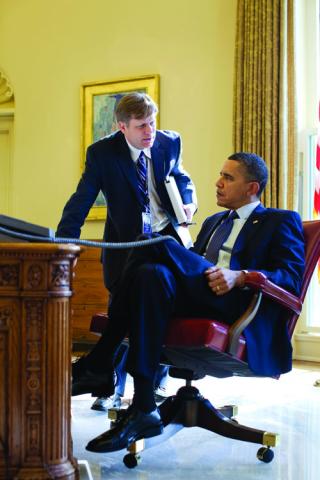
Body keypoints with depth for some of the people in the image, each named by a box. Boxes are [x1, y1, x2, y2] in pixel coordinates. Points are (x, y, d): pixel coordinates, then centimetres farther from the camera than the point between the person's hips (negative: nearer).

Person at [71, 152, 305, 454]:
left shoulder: (281, 222, 14)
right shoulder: (213, 222, 34)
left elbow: (293, 278, -2)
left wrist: (240, 277, -18)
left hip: (240, 308, -6)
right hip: (196, 302, 6)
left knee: (155, 244, -24)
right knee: (154, 274, -29)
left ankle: (100, 361, -22)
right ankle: (142, 410, -31)